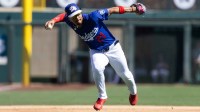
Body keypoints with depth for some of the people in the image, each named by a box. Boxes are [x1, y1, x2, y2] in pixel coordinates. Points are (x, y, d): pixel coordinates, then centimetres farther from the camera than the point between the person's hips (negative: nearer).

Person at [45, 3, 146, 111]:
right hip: (97, 52, 2)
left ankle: (133, 93, 44)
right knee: (97, 69, -28)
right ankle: (102, 97, -4)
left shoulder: (93, 17, -32)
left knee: (124, 74, 11)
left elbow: (112, 10, -25)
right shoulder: (71, 22, -20)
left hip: (113, 48, -2)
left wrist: (131, 9, -20)